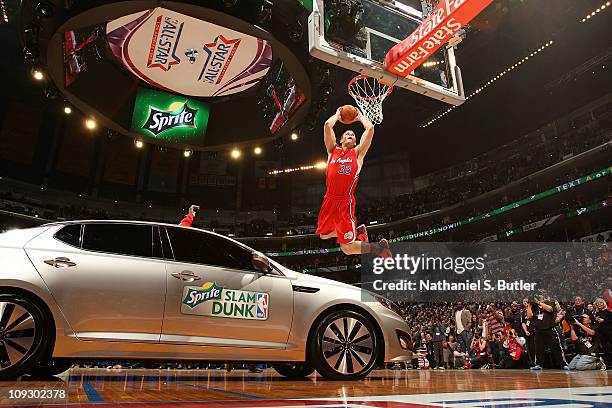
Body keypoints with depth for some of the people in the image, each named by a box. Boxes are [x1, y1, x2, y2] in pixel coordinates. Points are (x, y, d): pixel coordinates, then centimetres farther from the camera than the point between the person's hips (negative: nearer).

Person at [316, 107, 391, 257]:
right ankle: (356, 230, 36)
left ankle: (378, 247, 17)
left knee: (348, 248, -8)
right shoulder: (333, 150, 15)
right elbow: (328, 125, 6)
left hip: (346, 202, -4)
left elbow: (370, 128, 4)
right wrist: (337, 115, 23)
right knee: (324, 235, 18)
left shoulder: (357, 153, 11)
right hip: (329, 200, 4)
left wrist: (360, 116, 20)